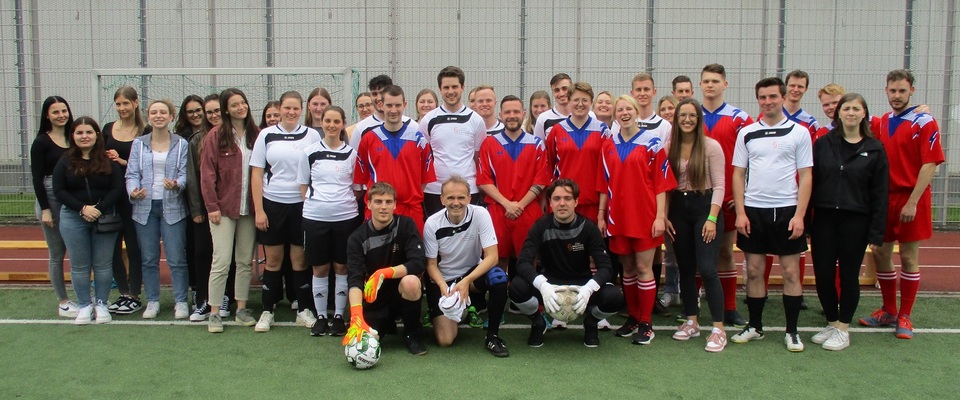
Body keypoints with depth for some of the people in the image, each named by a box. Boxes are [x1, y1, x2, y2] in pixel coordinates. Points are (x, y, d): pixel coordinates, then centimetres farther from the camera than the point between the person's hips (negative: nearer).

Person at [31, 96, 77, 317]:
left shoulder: (74, 139, 9)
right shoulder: (41, 142, -4)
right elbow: (37, 178, -7)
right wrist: (45, 209, -12)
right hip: (52, 200, -4)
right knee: (57, 254, 3)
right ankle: (63, 303, 11)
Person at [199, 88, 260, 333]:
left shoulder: (256, 136, 6)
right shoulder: (215, 137, -3)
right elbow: (207, 174, -5)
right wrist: (212, 206, -10)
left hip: (249, 209, 3)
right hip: (224, 209, -3)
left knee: (246, 261, 9)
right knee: (221, 261, -4)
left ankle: (241, 309, 20)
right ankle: (214, 313, 5)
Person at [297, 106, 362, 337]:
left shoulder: (352, 153, 4)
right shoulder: (309, 153, 4)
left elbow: (357, 186, 10)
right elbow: (303, 185, 11)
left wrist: (347, 204, -1)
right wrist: (314, 203, 0)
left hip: (346, 217, 0)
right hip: (315, 218, 0)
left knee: (342, 267, 6)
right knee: (320, 268, 7)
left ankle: (339, 316, 17)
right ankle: (321, 317, 18)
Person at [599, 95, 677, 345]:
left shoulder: (652, 142, -3)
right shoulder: (608, 146, 9)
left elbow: (661, 183, -5)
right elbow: (604, 185, 11)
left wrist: (660, 216, -11)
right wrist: (601, 216, 7)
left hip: (645, 216, -4)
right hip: (618, 217, 4)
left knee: (644, 268, 0)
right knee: (627, 269, 12)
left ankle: (646, 324, 10)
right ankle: (632, 317, 24)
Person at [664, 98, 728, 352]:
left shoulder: (711, 146, -6)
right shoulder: (670, 148, 6)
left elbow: (719, 185, -7)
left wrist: (712, 219, -14)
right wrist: (664, 215, 1)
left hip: (704, 207, -4)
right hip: (678, 209, 4)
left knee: (706, 269, -11)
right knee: (685, 269, 11)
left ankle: (719, 329, -4)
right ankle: (691, 321, 24)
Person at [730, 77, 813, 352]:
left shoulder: (799, 132, 2)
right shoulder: (747, 133, 7)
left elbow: (806, 176, 0)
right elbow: (738, 174, 7)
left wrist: (799, 215, -8)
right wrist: (740, 213, -1)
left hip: (787, 210, -2)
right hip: (753, 210, 2)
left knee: (791, 271, 2)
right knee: (754, 271, 7)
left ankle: (792, 331, 13)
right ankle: (755, 326, 20)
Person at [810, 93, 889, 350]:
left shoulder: (875, 149, 1)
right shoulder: (822, 144, 4)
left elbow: (880, 194, -1)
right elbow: (810, 182, 4)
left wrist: (876, 234, -6)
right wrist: (804, 221, -3)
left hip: (855, 221, -2)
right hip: (824, 219, 2)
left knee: (849, 275, 6)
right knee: (823, 274, 4)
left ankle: (843, 329, 18)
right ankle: (831, 323, 23)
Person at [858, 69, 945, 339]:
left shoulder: (924, 123, -8)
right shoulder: (880, 123, 9)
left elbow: (930, 165, -13)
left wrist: (912, 202, -17)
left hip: (911, 199, -5)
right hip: (884, 198, 5)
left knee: (909, 258, 3)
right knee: (880, 254, 10)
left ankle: (905, 316, 15)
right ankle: (888, 311, 25)